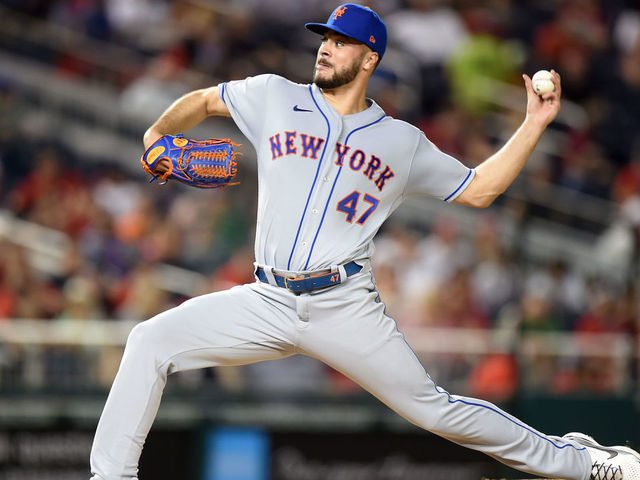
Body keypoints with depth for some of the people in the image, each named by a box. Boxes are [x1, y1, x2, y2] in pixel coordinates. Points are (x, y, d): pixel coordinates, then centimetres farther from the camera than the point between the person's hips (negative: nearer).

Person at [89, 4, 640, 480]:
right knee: (152, 341, -14)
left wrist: (535, 124, 8)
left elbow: (478, 188, 15)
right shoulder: (275, 98, 10)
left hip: (347, 307, -2)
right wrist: (159, 133, 4)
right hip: (269, 302, 2)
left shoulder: (403, 142, 8)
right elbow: (205, 100, 24)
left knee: (435, 409, -3)